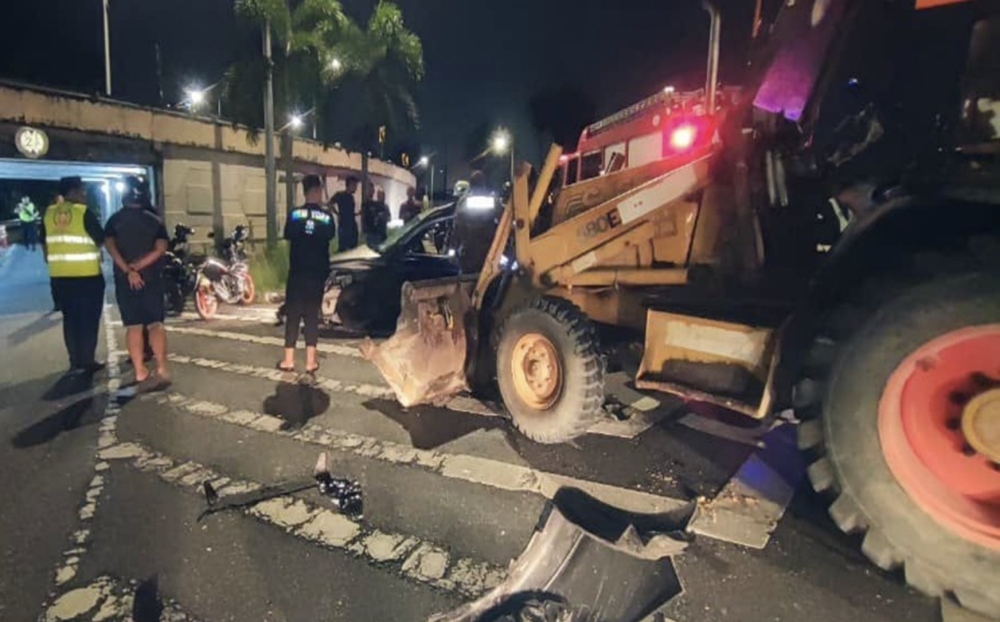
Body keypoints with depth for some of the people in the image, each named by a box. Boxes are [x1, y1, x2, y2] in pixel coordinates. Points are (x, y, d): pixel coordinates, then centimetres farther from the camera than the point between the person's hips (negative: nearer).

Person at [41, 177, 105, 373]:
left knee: (70, 318, 13)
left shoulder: (49, 213, 7)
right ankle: (87, 360, 4)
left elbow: (44, 243, 14)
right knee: (89, 318, 3)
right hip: (87, 274, -5)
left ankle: (75, 360, 15)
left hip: (59, 275, 5)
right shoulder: (84, 212, -10)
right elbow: (101, 239, -6)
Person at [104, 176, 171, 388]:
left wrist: (128, 270, -15)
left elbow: (110, 245, -10)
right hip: (151, 278, 0)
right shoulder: (155, 220, 3)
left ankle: (140, 373, 4)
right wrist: (138, 266, -12)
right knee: (155, 323, -1)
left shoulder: (115, 220, 4)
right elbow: (161, 248, -9)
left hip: (125, 279, 0)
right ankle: (162, 369, -15)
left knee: (133, 326, 5)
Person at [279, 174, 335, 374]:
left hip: (296, 271, 0)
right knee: (312, 315, 6)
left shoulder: (294, 214, -6)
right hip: (317, 272, 0)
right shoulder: (327, 216, -6)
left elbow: (288, 237, 6)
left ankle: (289, 360, 10)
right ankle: (310, 361, 6)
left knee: (293, 314, 8)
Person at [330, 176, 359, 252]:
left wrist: (356, 213, 9)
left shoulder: (351, 196, 15)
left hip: (353, 226, 8)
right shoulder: (340, 195, -7)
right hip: (343, 226, -8)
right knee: (342, 248, -5)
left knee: (354, 248, 10)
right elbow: (330, 204, -13)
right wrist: (338, 214, -8)